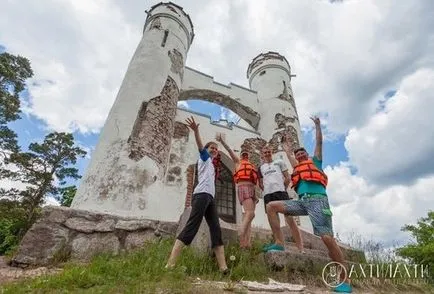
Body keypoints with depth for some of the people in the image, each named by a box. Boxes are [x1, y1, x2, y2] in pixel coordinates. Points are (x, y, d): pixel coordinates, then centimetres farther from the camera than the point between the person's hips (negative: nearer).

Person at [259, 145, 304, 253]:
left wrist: (283, 188, -1)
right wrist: (264, 189, 3)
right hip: (267, 194, 4)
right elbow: (260, 183, 21)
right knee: (273, 220, 1)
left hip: (280, 191, -3)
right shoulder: (261, 167, 21)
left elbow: (288, 177, 10)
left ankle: (301, 249, -7)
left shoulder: (279, 162, 15)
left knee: (290, 218, -9)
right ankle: (279, 243, 6)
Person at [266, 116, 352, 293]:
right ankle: (279, 243, -8)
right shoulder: (298, 167, 29)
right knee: (271, 206, -8)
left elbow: (319, 142, 24)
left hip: (317, 199, -5)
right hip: (302, 201, 5)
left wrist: (317, 125, 31)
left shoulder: (315, 162, 21)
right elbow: (289, 154, 44)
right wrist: (288, 148, 61)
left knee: (327, 238, -14)